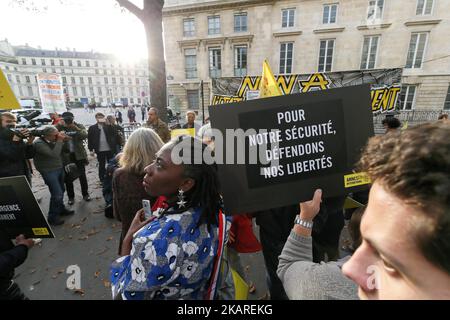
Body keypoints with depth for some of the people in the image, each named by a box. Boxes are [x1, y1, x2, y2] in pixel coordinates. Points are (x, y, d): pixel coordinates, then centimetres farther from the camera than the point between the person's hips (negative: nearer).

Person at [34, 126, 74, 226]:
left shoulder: (53, 141, 2)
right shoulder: (39, 143, -19)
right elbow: (54, 154, -30)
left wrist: (63, 140, -5)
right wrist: (59, 141, -24)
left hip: (59, 169, 7)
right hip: (49, 171, -7)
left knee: (61, 191, 15)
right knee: (57, 194, -10)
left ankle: (61, 209, 34)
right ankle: (52, 217, 6)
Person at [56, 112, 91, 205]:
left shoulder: (79, 126, 0)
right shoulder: (59, 127, 1)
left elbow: (85, 135, -16)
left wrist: (76, 128, -26)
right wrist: (58, 125, -21)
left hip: (78, 154, 0)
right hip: (66, 155, 1)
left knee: (82, 175, 5)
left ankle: (85, 194, 20)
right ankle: (71, 197, 19)